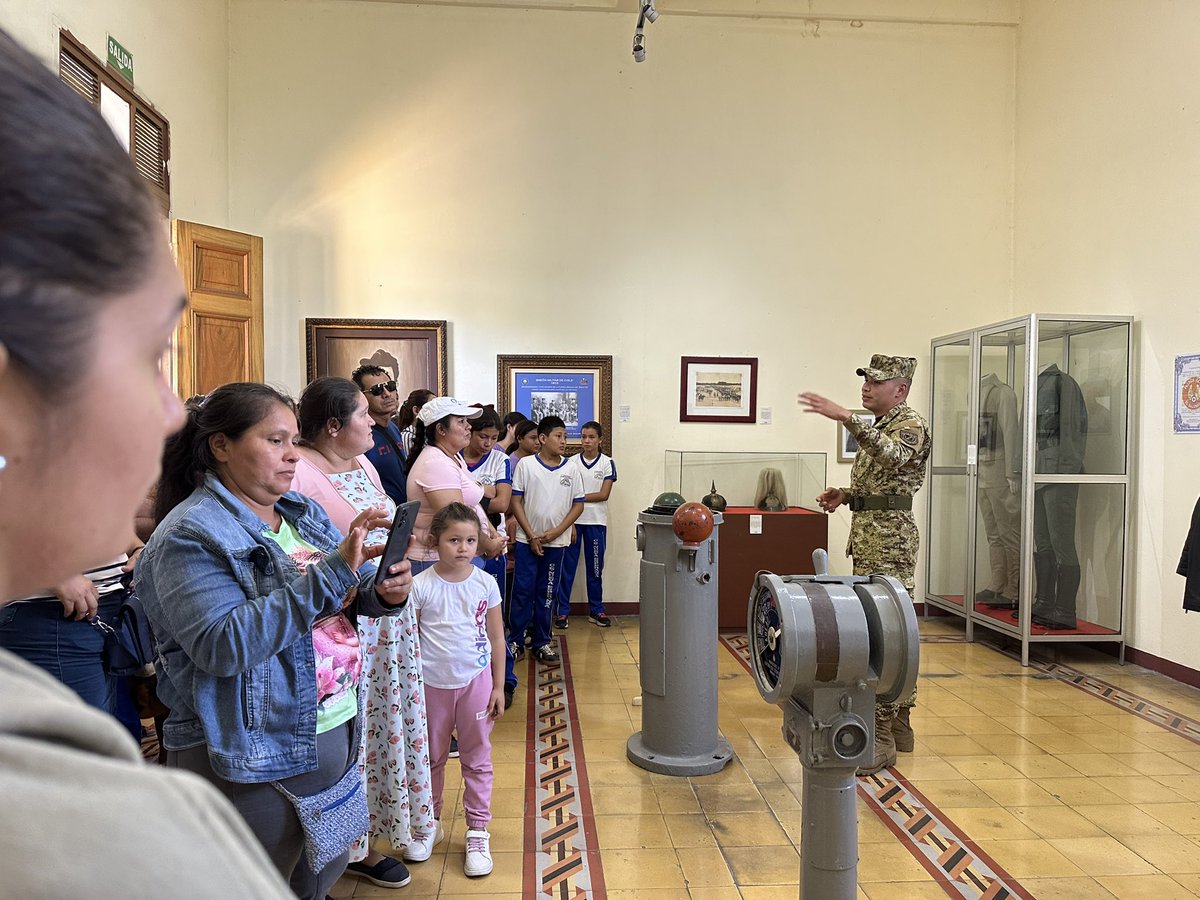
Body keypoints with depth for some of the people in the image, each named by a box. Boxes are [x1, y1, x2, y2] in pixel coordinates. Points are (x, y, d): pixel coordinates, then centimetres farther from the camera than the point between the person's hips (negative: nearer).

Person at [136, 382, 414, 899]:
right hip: (251, 759, -7)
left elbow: (349, 593, 11)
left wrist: (384, 592, -14)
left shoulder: (301, 510, 5)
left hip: (337, 734, 7)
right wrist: (331, 572, -30)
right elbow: (222, 646, -28)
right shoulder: (190, 535, -17)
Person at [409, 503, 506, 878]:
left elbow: (496, 638, 2)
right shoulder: (420, 586, -10)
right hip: (432, 684, 0)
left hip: (476, 681, 1)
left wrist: (498, 686, 2)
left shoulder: (485, 583, -5)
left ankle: (478, 831, 20)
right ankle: (430, 821, 35)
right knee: (431, 758, 15)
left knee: (477, 759, 8)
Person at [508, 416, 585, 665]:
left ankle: (542, 643, 20)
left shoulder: (570, 469, 2)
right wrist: (532, 536, -8)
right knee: (522, 592, 2)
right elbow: (516, 502, -4)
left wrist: (556, 531, -7)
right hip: (528, 540, -2)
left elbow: (578, 504, 4)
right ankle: (516, 641, 15)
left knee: (547, 594, 10)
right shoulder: (526, 464, -4)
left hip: (556, 542, 2)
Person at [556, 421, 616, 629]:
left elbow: (604, 495, -6)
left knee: (595, 567, 8)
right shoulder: (571, 462, 3)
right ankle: (563, 610, 8)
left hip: (596, 522, 0)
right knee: (567, 566, 1)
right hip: (572, 520, 0)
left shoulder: (607, 463, 1)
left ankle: (596, 610, 19)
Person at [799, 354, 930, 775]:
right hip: (870, 540, 10)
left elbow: (891, 456, -35)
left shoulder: (911, 425, -11)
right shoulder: (880, 426, 19)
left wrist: (846, 417, -44)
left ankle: (880, 739, -4)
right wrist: (845, 494, 10)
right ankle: (898, 725, 25)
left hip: (890, 544, -10)